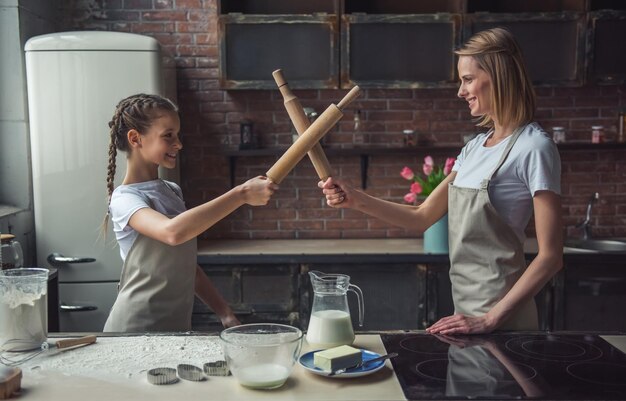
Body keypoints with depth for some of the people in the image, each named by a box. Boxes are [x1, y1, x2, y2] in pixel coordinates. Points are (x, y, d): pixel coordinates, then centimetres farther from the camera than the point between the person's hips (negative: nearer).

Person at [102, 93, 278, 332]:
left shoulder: (172, 192, 9)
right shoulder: (125, 198, -12)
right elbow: (173, 232, -33)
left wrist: (225, 314, 4)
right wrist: (241, 194, -32)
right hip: (137, 330, -6)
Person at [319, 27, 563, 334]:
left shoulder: (533, 148, -14)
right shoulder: (475, 147, 9)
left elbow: (550, 257, -17)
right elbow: (423, 217, 10)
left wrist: (490, 320, -20)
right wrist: (356, 201, -2)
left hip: (501, 320, -7)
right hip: (466, 308, 7)